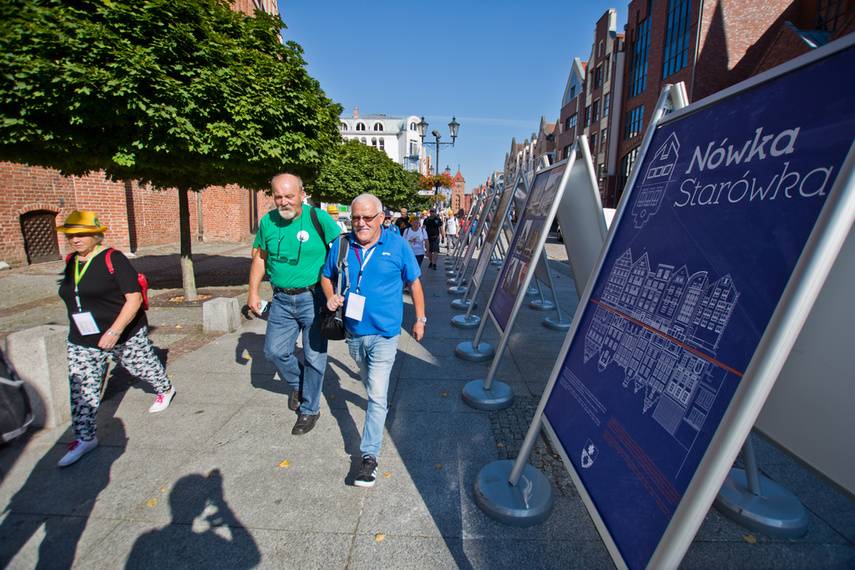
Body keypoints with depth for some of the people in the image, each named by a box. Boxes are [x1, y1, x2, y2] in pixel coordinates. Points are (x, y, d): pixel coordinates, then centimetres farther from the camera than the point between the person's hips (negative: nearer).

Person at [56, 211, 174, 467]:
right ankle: (85, 438, 19)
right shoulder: (71, 262, 5)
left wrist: (114, 331, -25)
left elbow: (135, 298, -20)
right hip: (82, 342, 6)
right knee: (82, 388, 6)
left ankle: (166, 390, 43)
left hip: (125, 334, -6)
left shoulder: (113, 259, -16)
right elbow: (75, 298, 21)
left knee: (143, 365, 14)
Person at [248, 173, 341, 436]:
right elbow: (261, 257, 15)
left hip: (313, 298, -4)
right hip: (282, 299, 4)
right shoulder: (268, 222, 3)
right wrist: (253, 292, 12)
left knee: (314, 357, 3)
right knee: (274, 351, 8)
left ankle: (309, 409, 24)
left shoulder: (318, 218, -11)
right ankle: (297, 384, 39)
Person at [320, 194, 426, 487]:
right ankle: (382, 403, 56)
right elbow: (327, 276, 14)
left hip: (384, 334, -4)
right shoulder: (341, 246, -1)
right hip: (353, 332, 4)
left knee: (377, 395, -6)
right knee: (370, 382, 25)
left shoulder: (397, 246, -7)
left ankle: (369, 455, 4)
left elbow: (414, 282, 3)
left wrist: (420, 319, 5)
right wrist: (331, 296, -8)